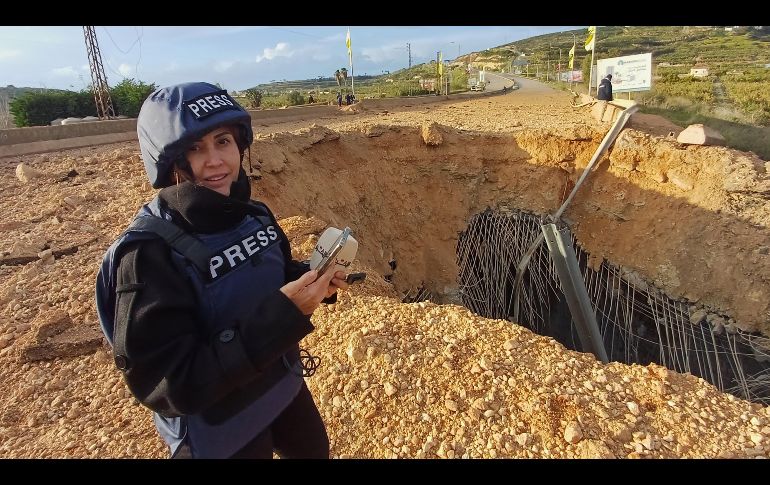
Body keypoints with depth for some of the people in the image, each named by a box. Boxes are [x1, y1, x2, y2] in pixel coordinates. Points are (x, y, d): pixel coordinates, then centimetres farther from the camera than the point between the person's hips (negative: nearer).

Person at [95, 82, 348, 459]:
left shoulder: (254, 214, -9)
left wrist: (312, 281, -15)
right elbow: (170, 386, -29)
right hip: (218, 432, -6)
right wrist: (283, 313, -37)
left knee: (315, 451, 30)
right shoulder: (148, 253, -28)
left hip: (284, 385, 6)